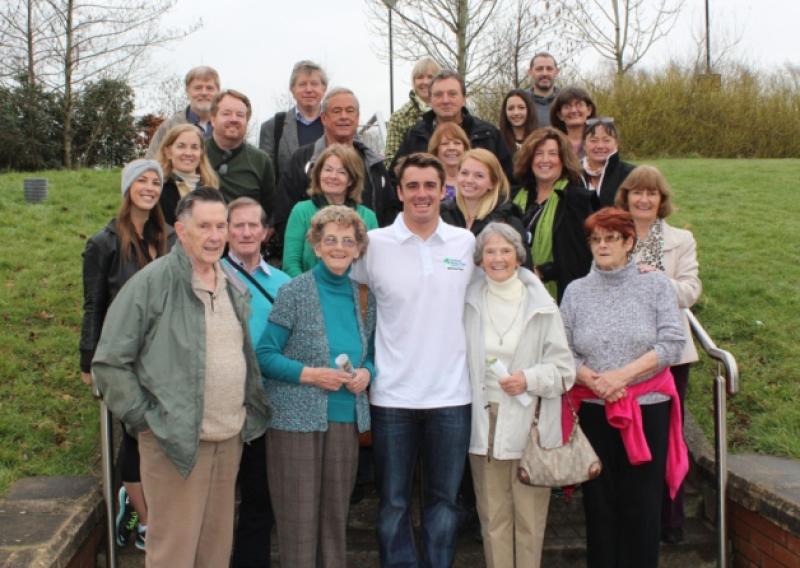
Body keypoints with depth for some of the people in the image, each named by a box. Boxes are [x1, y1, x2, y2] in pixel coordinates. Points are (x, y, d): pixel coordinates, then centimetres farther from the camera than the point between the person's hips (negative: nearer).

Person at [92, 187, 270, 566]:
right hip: (176, 441, -6)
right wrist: (143, 417, -10)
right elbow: (109, 362, -9)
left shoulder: (234, 289, 12)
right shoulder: (152, 282, -9)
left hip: (230, 440, 6)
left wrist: (252, 412, 13)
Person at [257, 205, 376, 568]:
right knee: (299, 517, 2)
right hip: (297, 417, -4)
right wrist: (309, 374, -18)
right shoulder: (295, 292, -6)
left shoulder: (363, 296, 8)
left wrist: (366, 373, -4)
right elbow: (265, 355, -7)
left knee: (336, 512, 12)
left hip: (347, 418, 4)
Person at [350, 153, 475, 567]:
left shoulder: (466, 242, 4)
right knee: (393, 502, 8)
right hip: (392, 393, -1)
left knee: (444, 498, 12)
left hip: (451, 392, 2)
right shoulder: (375, 243, -2)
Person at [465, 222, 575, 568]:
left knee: (530, 517, 5)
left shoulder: (541, 306, -1)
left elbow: (564, 369, 1)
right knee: (493, 517, 9)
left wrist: (529, 379, -15)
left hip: (530, 424, -1)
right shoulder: (470, 303, 3)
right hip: (483, 424, 1)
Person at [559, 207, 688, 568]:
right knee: (599, 501, 7)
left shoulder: (655, 285, 3)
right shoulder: (576, 291, 7)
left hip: (648, 406, -1)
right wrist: (594, 381, -15)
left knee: (643, 503, 4)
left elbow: (672, 343, -6)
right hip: (593, 410, 1)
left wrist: (623, 375, -14)